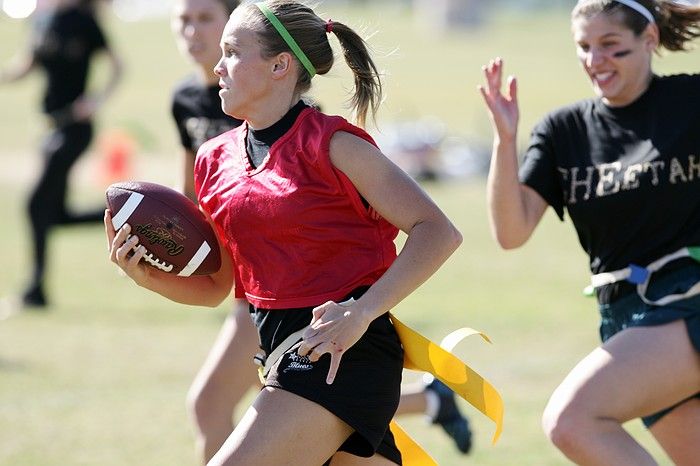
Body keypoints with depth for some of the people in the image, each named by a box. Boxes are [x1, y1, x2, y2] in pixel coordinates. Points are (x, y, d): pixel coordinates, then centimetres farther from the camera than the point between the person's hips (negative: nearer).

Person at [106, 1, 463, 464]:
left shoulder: (330, 144, -11)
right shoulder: (215, 159, 9)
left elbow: (438, 232, -15)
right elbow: (215, 286, 17)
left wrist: (362, 312, -23)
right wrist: (148, 276, -2)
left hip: (343, 351, -8)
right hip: (279, 347, 8)